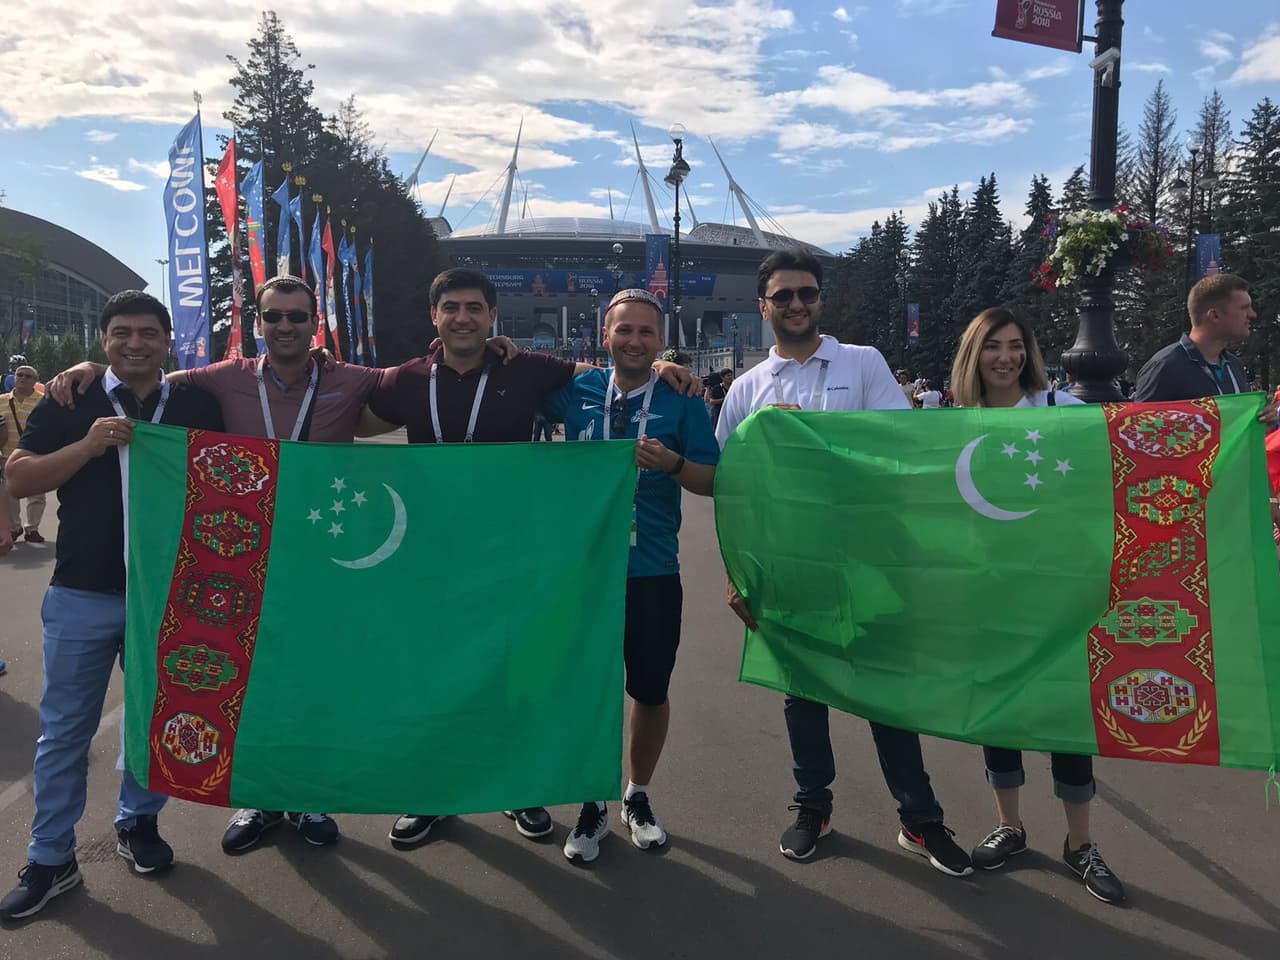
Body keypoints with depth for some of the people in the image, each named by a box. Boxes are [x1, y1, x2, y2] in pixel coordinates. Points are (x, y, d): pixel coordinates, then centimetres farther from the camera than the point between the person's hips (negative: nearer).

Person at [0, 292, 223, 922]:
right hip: (82, 595, -1)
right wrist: (87, 446, -19)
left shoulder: (198, 406, 3)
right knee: (64, 729, 8)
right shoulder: (70, 403, 1)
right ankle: (51, 859, 22)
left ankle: (138, 822, 35)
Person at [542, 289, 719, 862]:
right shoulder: (577, 391, 3)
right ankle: (594, 805, 26)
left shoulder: (681, 401, -1)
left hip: (653, 572, 0)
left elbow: (713, 481, -3)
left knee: (651, 690, 9)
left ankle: (638, 797, 33)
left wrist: (673, 463, -22)